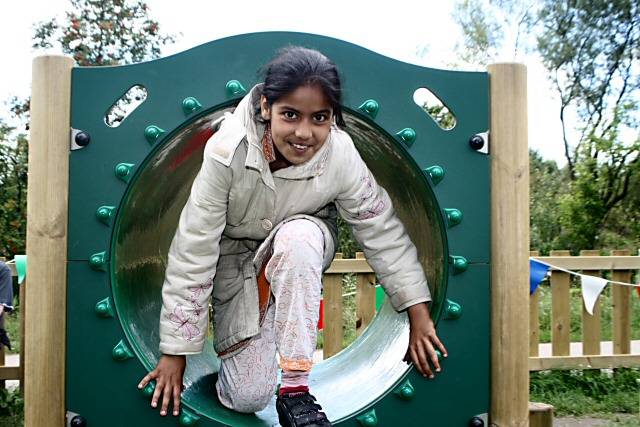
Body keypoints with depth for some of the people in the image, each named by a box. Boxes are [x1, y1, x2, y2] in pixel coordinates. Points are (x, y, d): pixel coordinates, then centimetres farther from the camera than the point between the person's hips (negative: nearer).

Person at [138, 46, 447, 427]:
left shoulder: (342, 156, -25)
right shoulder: (227, 151, -30)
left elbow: (383, 231, -13)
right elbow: (193, 248, -25)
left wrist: (420, 317, -13)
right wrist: (175, 351, -21)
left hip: (303, 250, 1)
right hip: (235, 258, -1)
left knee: (299, 233, -38)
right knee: (248, 396, -10)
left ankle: (295, 390, -26)